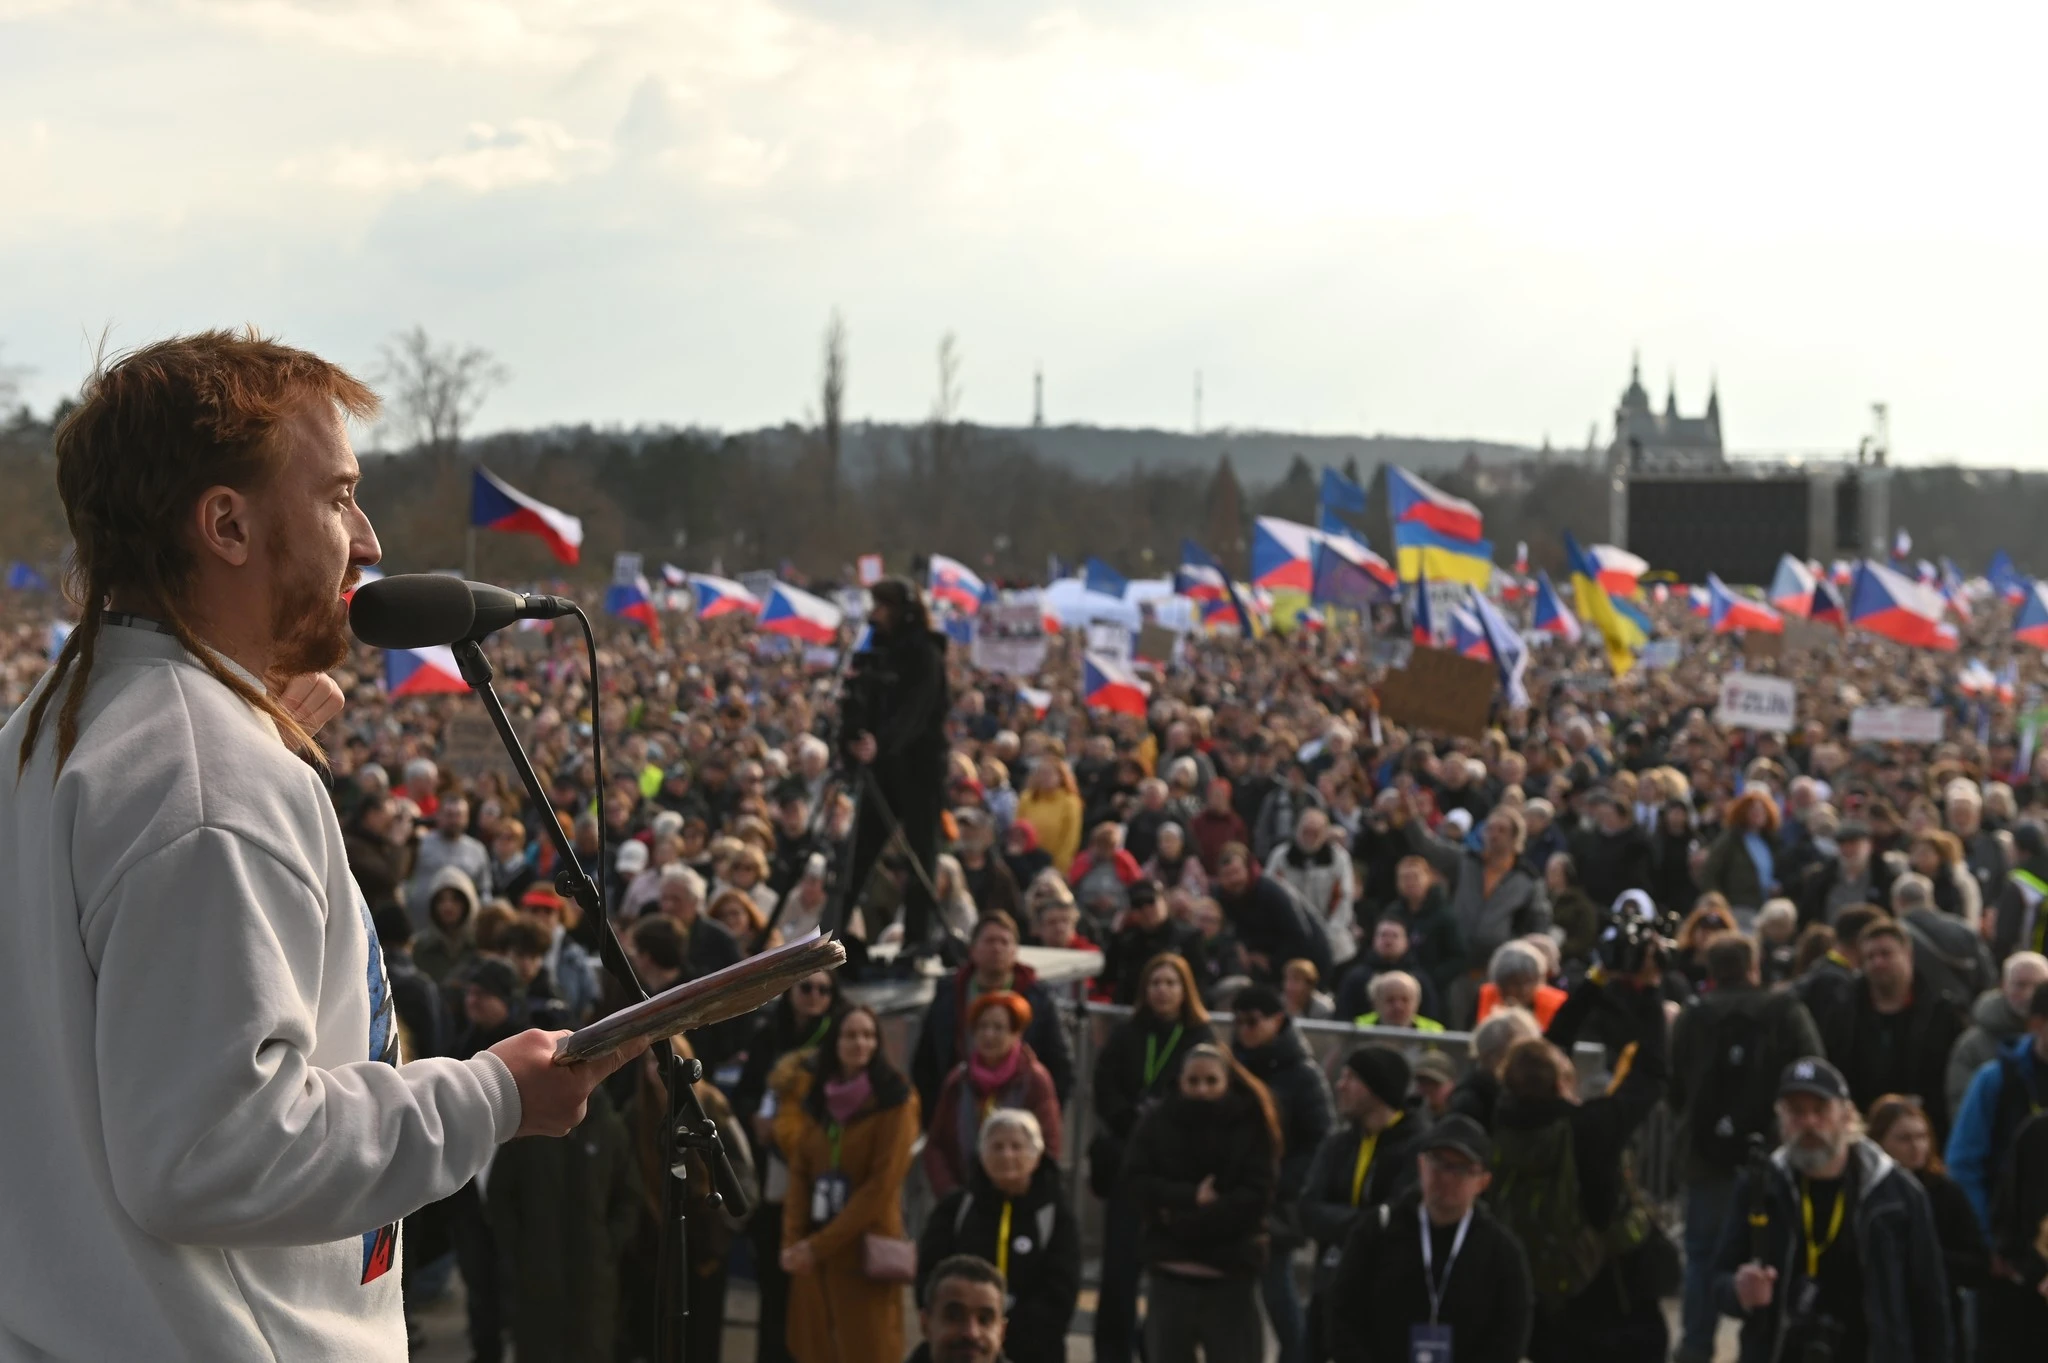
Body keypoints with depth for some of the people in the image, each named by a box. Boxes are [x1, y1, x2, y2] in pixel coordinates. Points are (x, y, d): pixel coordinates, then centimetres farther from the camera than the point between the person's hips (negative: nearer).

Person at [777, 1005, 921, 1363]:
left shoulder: (894, 1101, -6)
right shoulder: (816, 1097, 11)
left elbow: (882, 1184, -12)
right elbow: (800, 1175, 9)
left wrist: (821, 1245, -14)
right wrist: (793, 1241, -6)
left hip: (866, 1252, -5)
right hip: (812, 1253, 5)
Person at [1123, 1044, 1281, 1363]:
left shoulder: (1251, 1125, -3)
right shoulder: (1157, 1123, 4)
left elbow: (1255, 1196, -12)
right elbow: (1138, 1181, -7)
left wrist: (1186, 1220, -15)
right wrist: (1191, 1198, -19)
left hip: (1230, 1277, -2)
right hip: (1169, 1274, 3)